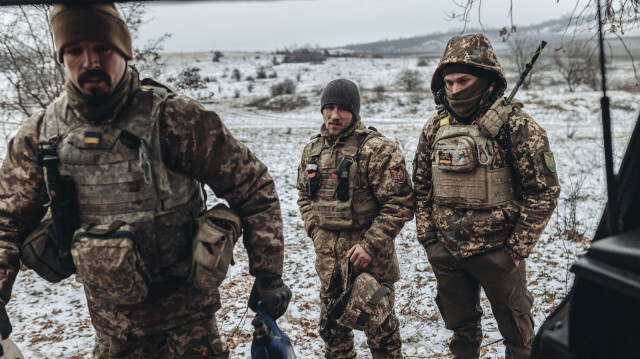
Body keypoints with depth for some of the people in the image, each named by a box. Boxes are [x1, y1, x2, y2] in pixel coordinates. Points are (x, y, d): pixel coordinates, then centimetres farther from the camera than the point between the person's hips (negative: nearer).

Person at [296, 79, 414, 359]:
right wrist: (314, 230, 4)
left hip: (367, 255, -6)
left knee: (378, 325, 7)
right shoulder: (313, 149, 8)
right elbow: (304, 194, 18)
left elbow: (400, 203, -16)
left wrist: (370, 245, -18)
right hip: (327, 254, 6)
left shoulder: (377, 149, -13)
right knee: (331, 325, 18)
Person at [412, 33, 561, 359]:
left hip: (497, 252, -4)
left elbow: (544, 189, -10)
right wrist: (426, 234, 3)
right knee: (460, 326, 20)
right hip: (444, 251, 4)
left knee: (517, 331, 14)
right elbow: (421, 185, 8)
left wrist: (519, 247, -11)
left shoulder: (516, 126, -12)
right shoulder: (435, 127, 2)